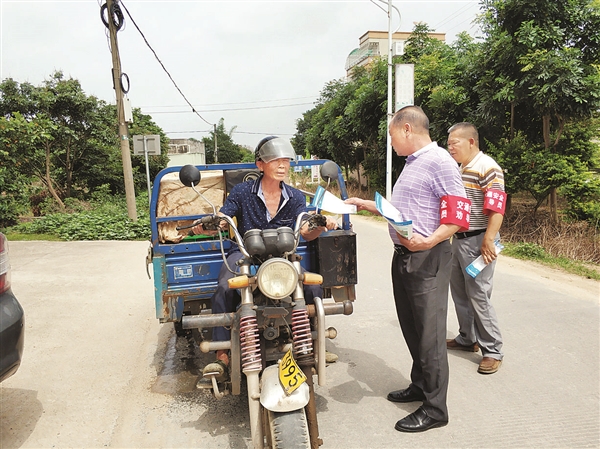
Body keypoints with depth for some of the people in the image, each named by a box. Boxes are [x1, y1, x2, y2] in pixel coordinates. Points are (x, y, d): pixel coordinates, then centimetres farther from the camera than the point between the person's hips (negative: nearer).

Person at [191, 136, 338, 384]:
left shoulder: (295, 197, 6)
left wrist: (322, 226, -24)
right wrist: (204, 227, -28)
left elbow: (306, 233, -3)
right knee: (224, 289, -31)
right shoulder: (242, 192, -1)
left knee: (313, 286, -21)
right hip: (244, 254, -2)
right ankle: (222, 355, -19)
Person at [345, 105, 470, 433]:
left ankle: (434, 409, 13)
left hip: (427, 258, -10)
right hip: (402, 255, 10)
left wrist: (429, 241, -31)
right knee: (410, 327, 19)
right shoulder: (411, 164, 16)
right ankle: (419, 385, 36)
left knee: (429, 334, -1)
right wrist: (363, 204, 21)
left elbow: (458, 215, -20)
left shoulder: (439, 161, -13)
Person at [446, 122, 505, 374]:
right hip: (458, 239, 9)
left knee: (478, 296, -4)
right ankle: (467, 339, 31)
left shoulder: (487, 167, -13)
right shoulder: (458, 169, 14)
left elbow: (497, 208, -21)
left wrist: (488, 241, -26)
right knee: (459, 292, 15)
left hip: (477, 240, -9)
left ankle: (492, 350, 9)